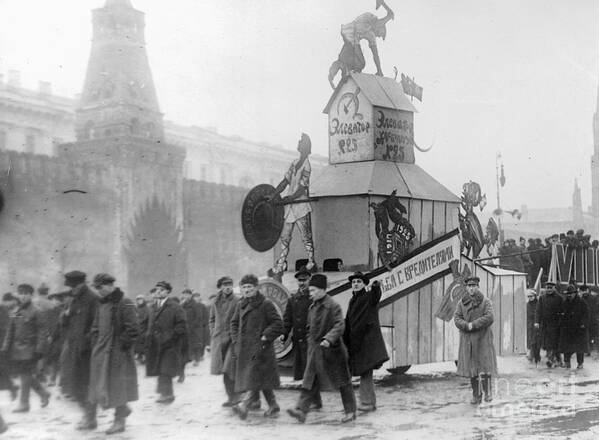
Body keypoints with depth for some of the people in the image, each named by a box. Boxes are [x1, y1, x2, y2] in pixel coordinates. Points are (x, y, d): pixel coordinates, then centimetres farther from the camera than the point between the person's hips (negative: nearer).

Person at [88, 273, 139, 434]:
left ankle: (119, 421, 9)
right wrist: (96, 347, 10)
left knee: (117, 385, -2)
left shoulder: (125, 304, -12)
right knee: (104, 384, 10)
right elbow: (96, 328, 19)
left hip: (118, 353, -8)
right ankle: (123, 409, 30)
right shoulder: (102, 304, 12)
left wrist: (123, 345, -16)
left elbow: (132, 329, -15)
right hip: (102, 352, 8)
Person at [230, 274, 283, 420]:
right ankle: (273, 407, 18)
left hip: (260, 348, -6)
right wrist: (236, 341, 9)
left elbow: (278, 324, -7)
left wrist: (265, 337, -13)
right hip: (244, 348, 7)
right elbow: (234, 323, 21)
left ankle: (244, 405, -22)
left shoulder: (266, 304, -6)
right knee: (261, 379, 10)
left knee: (255, 377, -14)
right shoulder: (240, 305, 12)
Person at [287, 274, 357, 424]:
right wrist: (311, 340, 14)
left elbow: (340, 325, -20)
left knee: (342, 382, 6)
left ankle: (350, 411, 17)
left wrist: (328, 339, -32)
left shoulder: (333, 306, -13)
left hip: (331, 350, -6)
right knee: (310, 382, -2)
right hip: (315, 350, 6)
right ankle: (301, 410, -7)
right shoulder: (313, 307, 10)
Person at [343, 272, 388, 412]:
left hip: (369, 338, -7)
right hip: (355, 340, 7)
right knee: (364, 372, 11)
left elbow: (376, 295, -30)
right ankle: (371, 402, 19)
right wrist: (345, 341, 17)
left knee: (366, 372, -10)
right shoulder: (352, 301, 16)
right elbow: (347, 323, 20)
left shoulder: (369, 297, -4)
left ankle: (367, 402, -6)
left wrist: (376, 287, -52)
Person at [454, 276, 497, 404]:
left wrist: (473, 324, -15)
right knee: (471, 367, 2)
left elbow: (489, 317, -11)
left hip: (482, 338, -3)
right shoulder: (462, 303, 9)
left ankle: (488, 391, 9)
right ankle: (476, 395, 10)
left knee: (484, 364, -9)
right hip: (467, 339, 3)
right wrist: (467, 326, -17)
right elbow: (456, 318, 1)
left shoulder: (486, 302, 1)